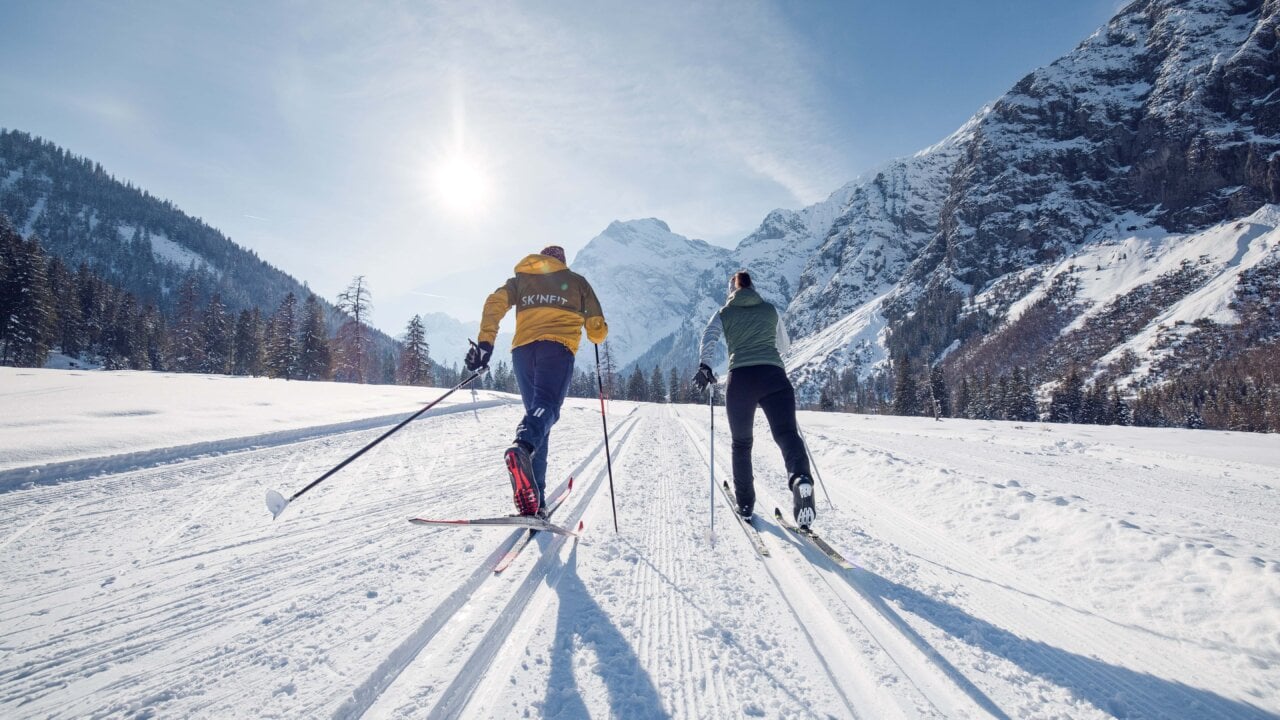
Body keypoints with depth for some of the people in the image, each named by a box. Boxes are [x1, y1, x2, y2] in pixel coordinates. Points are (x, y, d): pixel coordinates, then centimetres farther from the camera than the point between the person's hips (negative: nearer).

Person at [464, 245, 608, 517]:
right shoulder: (577, 282, 24)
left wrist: (485, 342, 1)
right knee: (546, 406, -20)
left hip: (523, 349, 3)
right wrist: (597, 335, 41)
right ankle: (523, 448, -56)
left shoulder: (520, 279, 28)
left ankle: (534, 497, -2)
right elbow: (597, 330, 17)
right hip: (558, 347, -3)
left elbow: (495, 302, 7)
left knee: (535, 409, 9)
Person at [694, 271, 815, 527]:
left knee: (741, 443, 14)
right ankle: (801, 479, -41)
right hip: (775, 376, 0)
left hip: (741, 378, 0)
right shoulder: (771, 310, 22)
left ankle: (745, 504, 20)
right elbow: (784, 345, 32)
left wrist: (705, 366, -15)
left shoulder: (723, 313, 17)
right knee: (786, 433, -11)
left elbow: (709, 337, -3)